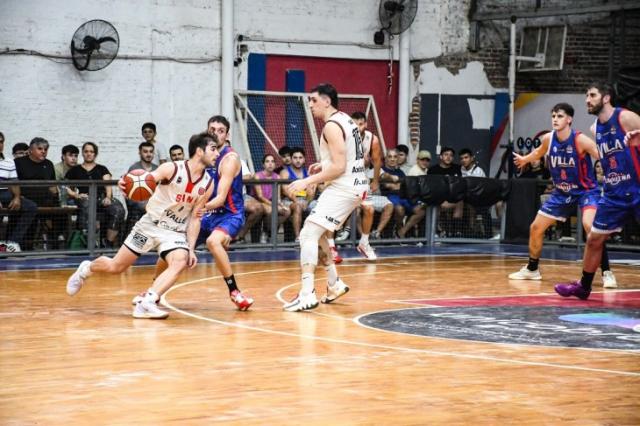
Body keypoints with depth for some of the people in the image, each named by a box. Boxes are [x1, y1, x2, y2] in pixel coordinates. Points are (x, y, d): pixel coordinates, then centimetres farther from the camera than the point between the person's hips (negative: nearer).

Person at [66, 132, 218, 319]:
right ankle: (86, 269, 36)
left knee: (180, 262, -28)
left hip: (176, 232, 3)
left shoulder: (208, 184, -4)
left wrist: (191, 249, -3)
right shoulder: (172, 169, -16)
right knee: (116, 267, 4)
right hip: (150, 224, -3)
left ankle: (146, 303, -34)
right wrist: (126, 182, -47)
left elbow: (195, 218, 3)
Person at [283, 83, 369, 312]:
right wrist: (324, 165, 17)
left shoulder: (332, 126, -16)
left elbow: (339, 167, -22)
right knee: (317, 233, 23)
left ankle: (307, 294, -23)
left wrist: (308, 181, -19)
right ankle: (335, 284, 27)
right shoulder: (345, 120, 14)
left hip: (343, 188, -10)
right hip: (356, 185, 10)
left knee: (308, 234, -14)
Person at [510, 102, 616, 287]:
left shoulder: (580, 140, -23)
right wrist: (524, 159, 37)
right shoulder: (548, 139, -6)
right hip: (561, 192, 6)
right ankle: (531, 269, 30)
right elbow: (540, 151, 19)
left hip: (586, 190, -6)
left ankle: (606, 272, -23)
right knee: (536, 228, 8)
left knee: (590, 226, -32)